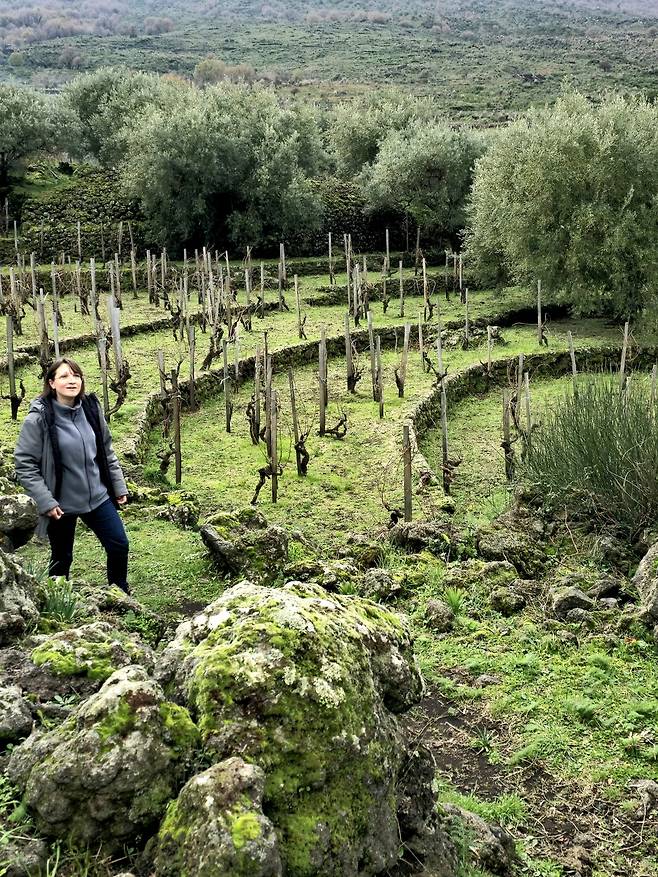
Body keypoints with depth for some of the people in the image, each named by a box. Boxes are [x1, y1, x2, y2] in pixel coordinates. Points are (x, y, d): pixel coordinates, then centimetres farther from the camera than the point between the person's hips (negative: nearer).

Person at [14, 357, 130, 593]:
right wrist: (45, 502, -17)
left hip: (98, 496, 4)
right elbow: (24, 465, -13)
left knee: (119, 545, 6)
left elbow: (107, 452, 10)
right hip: (61, 504, -4)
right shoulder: (38, 418, -15)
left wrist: (119, 485, 10)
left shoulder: (91, 409, -2)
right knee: (62, 558, 11)